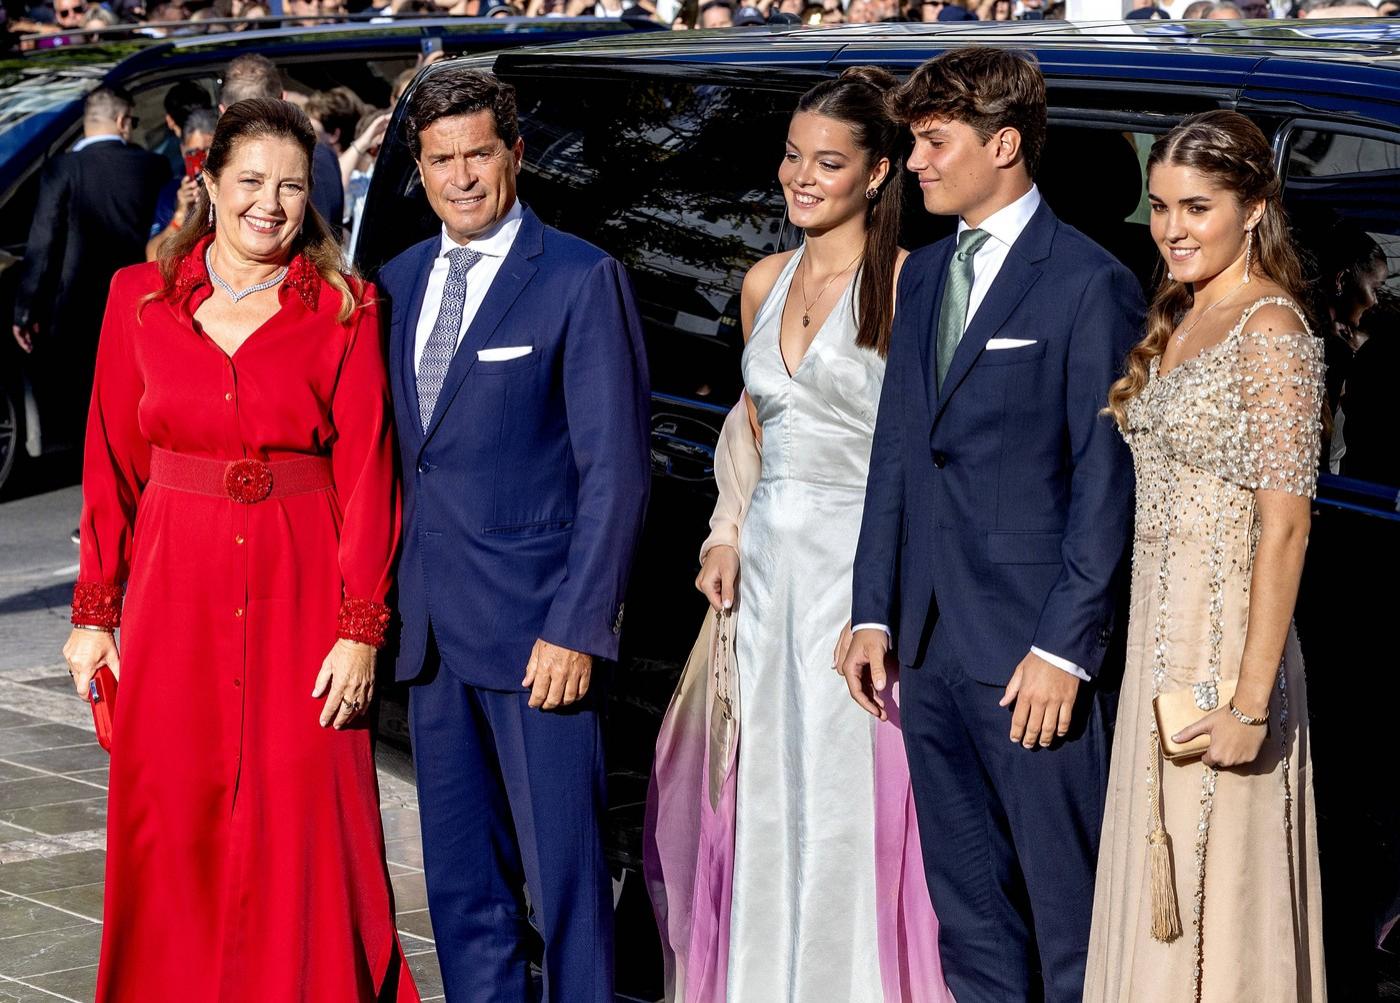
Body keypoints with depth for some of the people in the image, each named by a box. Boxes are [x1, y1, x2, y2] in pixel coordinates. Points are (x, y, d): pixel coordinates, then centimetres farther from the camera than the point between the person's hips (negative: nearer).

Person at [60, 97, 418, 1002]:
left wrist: (361, 629, -9)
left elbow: (368, 475, -3)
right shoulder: (140, 297, 5)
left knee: (305, 825, -1)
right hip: (174, 593, 2)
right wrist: (95, 611, 4)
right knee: (172, 829, 6)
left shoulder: (345, 308, 0)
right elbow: (111, 463, 7)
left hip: (302, 593, -1)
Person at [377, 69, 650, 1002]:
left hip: (537, 624, -6)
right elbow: (397, 453, 15)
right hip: (432, 627, 6)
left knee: (565, 871, -1)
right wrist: (390, 606, 7)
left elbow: (617, 469, -10)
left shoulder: (582, 279, -7)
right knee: (460, 879, 13)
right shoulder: (401, 280, 12)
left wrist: (578, 627, -16)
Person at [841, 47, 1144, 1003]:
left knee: (1069, 901, 2)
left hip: (1034, 647, -7)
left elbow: (1107, 482, -11)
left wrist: (1065, 647, -15)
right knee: (966, 898, 15)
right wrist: (875, 611, 9)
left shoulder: (1090, 283, -9)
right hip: (932, 638, 7)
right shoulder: (924, 273, 13)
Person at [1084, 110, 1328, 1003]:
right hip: (1159, 628, 9)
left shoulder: (1271, 330, -15)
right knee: (1160, 883, 15)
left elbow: (1285, 527, -19)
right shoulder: (1180, 319, 12)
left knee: (1214, 891, 1)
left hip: (1227, 638, -8)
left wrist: (1251, 698, -21)